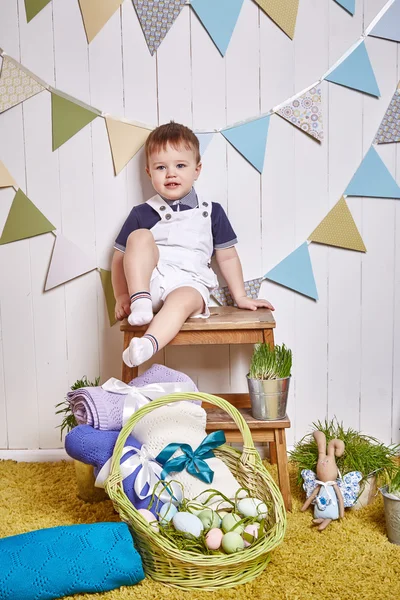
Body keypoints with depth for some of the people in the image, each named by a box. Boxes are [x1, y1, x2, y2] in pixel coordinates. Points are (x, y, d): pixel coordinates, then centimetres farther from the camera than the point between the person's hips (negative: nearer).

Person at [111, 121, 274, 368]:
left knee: (183, 300, -37)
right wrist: (122, 296, 1)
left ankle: (147, 345, -56)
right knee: (140, 237, -22)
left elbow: (227, 257, 15)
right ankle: (140, 301, -32)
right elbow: (120, 257, 12)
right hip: (148, 280, 1)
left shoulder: (212, 212, 12)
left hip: (189, 284, -1)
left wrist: (240, 296, 12)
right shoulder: (141, 214, 11)